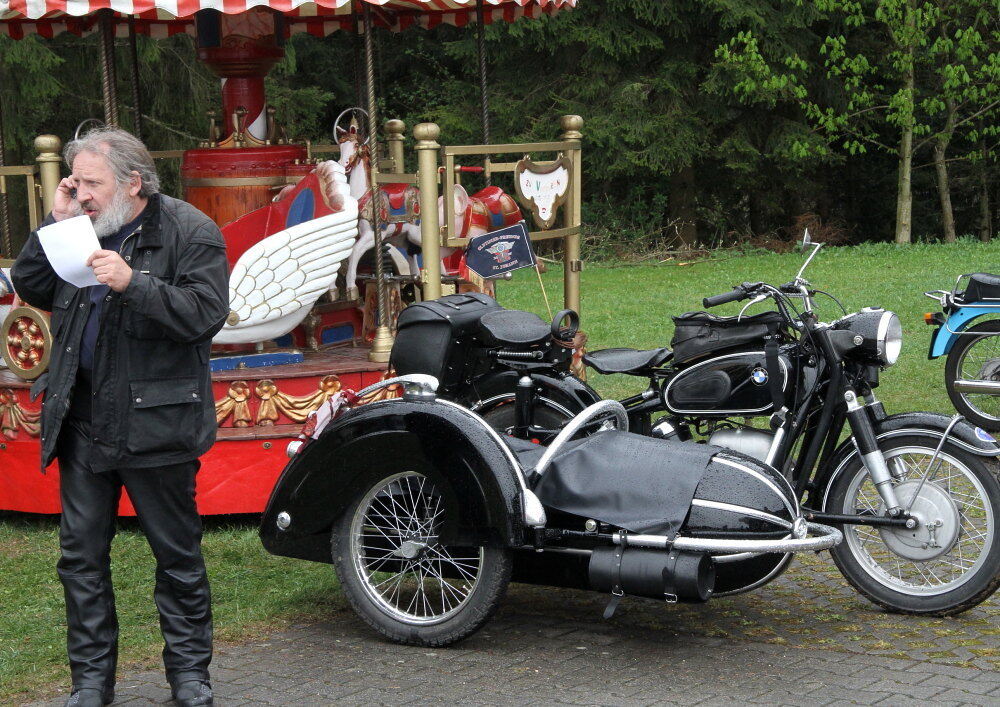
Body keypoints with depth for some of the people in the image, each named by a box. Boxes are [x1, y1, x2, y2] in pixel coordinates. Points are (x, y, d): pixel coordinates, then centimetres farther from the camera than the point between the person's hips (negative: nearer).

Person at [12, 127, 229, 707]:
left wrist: (133, 283, -27)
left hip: (154, 421, -5)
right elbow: (31, 290, 8)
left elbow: (205, 313, -18)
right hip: (84, 420, 5)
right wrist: (55, 223, -2)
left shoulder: (190, 233, -8)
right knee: (81, 553, 9)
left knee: (178, 553, 7)